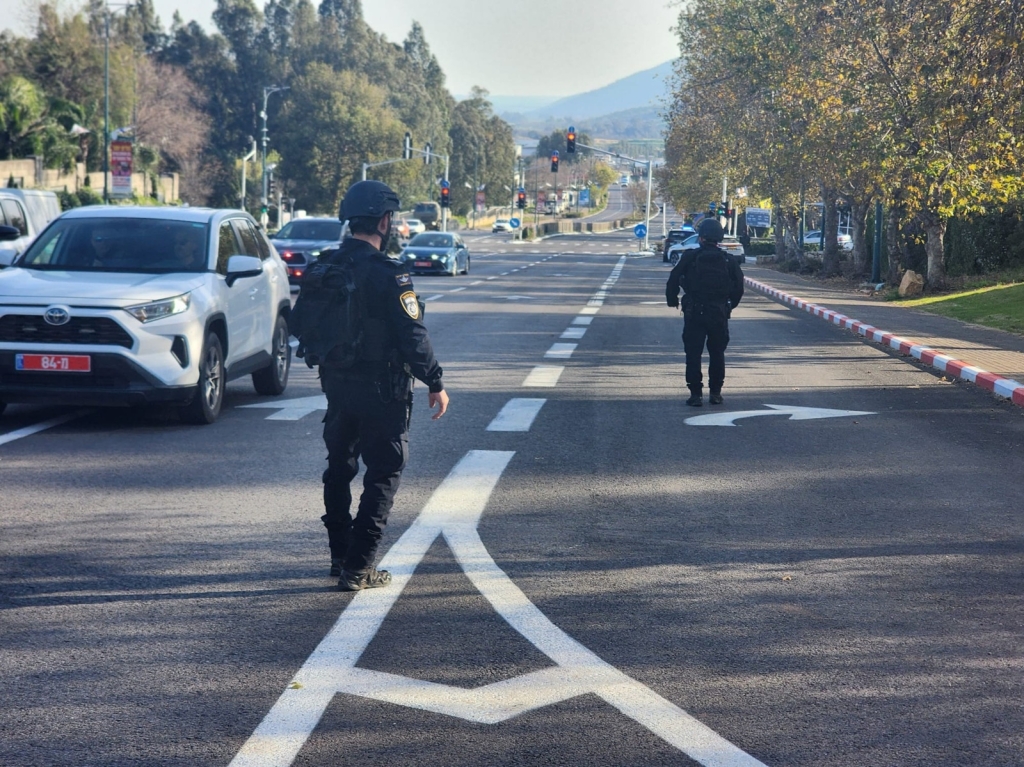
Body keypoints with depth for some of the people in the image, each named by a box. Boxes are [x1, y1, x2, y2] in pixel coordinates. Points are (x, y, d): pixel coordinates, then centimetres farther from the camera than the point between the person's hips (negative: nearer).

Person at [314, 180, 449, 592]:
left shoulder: (324, 268, 3)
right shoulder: (387, 274, -19)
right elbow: (412, 335, -18)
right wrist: (435, 383, -9)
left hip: (337, 384, 7)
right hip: (380, 388, -7)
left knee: (339, 468, 20)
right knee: (382, 476, 1)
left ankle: (340, 555, 30)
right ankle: (357, 568, -2)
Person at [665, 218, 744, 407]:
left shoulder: (690, 258, -6)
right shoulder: (727, 260, 2)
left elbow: (673, 281, -5)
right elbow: (738, 286, 4)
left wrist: (672, 301, 10)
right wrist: (730, 305, 17)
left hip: (694, 313, -2)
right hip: (719, 313, 2)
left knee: (693, 355, 4)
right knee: (717, 354, 14)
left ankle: (696, 393, 0)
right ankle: (716, 392, 15)